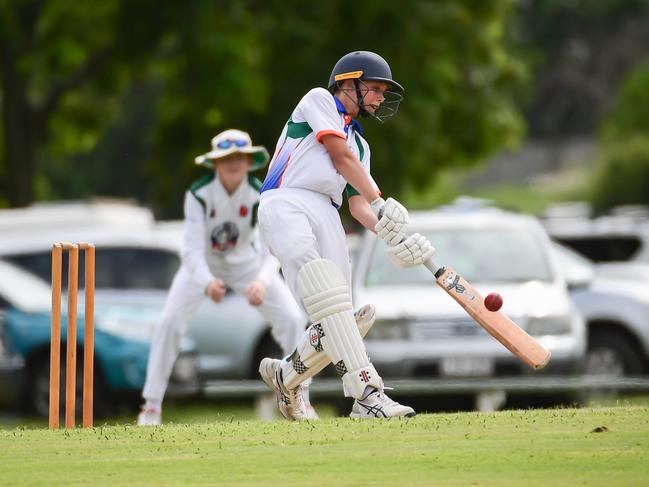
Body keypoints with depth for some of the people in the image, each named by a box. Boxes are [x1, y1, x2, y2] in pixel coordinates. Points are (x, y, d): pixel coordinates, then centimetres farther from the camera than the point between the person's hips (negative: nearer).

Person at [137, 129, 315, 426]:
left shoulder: (259, 195, -26)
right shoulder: (198, 194, -29)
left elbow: (271, 248, -33)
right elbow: (193, 248, -34)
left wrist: (263, 281, -55)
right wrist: (207, 283, -55)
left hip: (247, 262, 1)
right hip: (204, 264, -1)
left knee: (293, 319, -11)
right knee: (170, 321, -19)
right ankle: (152, 406, -8)